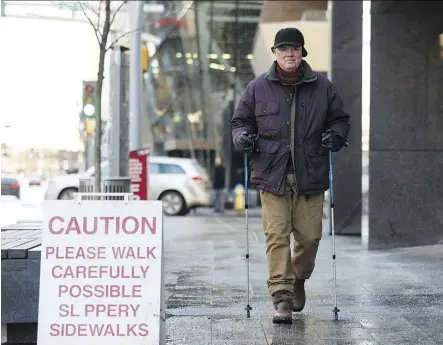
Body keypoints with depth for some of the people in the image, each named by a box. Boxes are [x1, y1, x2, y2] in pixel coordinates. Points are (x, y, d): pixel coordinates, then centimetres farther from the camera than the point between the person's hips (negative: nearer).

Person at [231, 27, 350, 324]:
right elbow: (241, 120, 15)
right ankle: (282, 296, -6)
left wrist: (335, 135, -3)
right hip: (272, 175, -1)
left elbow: (340, 119, 18)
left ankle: (298, 280, 32)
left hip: (310, 176, 1)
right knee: (277, 235, -9)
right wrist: (243, 137, -6)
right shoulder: (258, 87, 7)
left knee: (309, 236, 4)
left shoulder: (322, 87, 8)